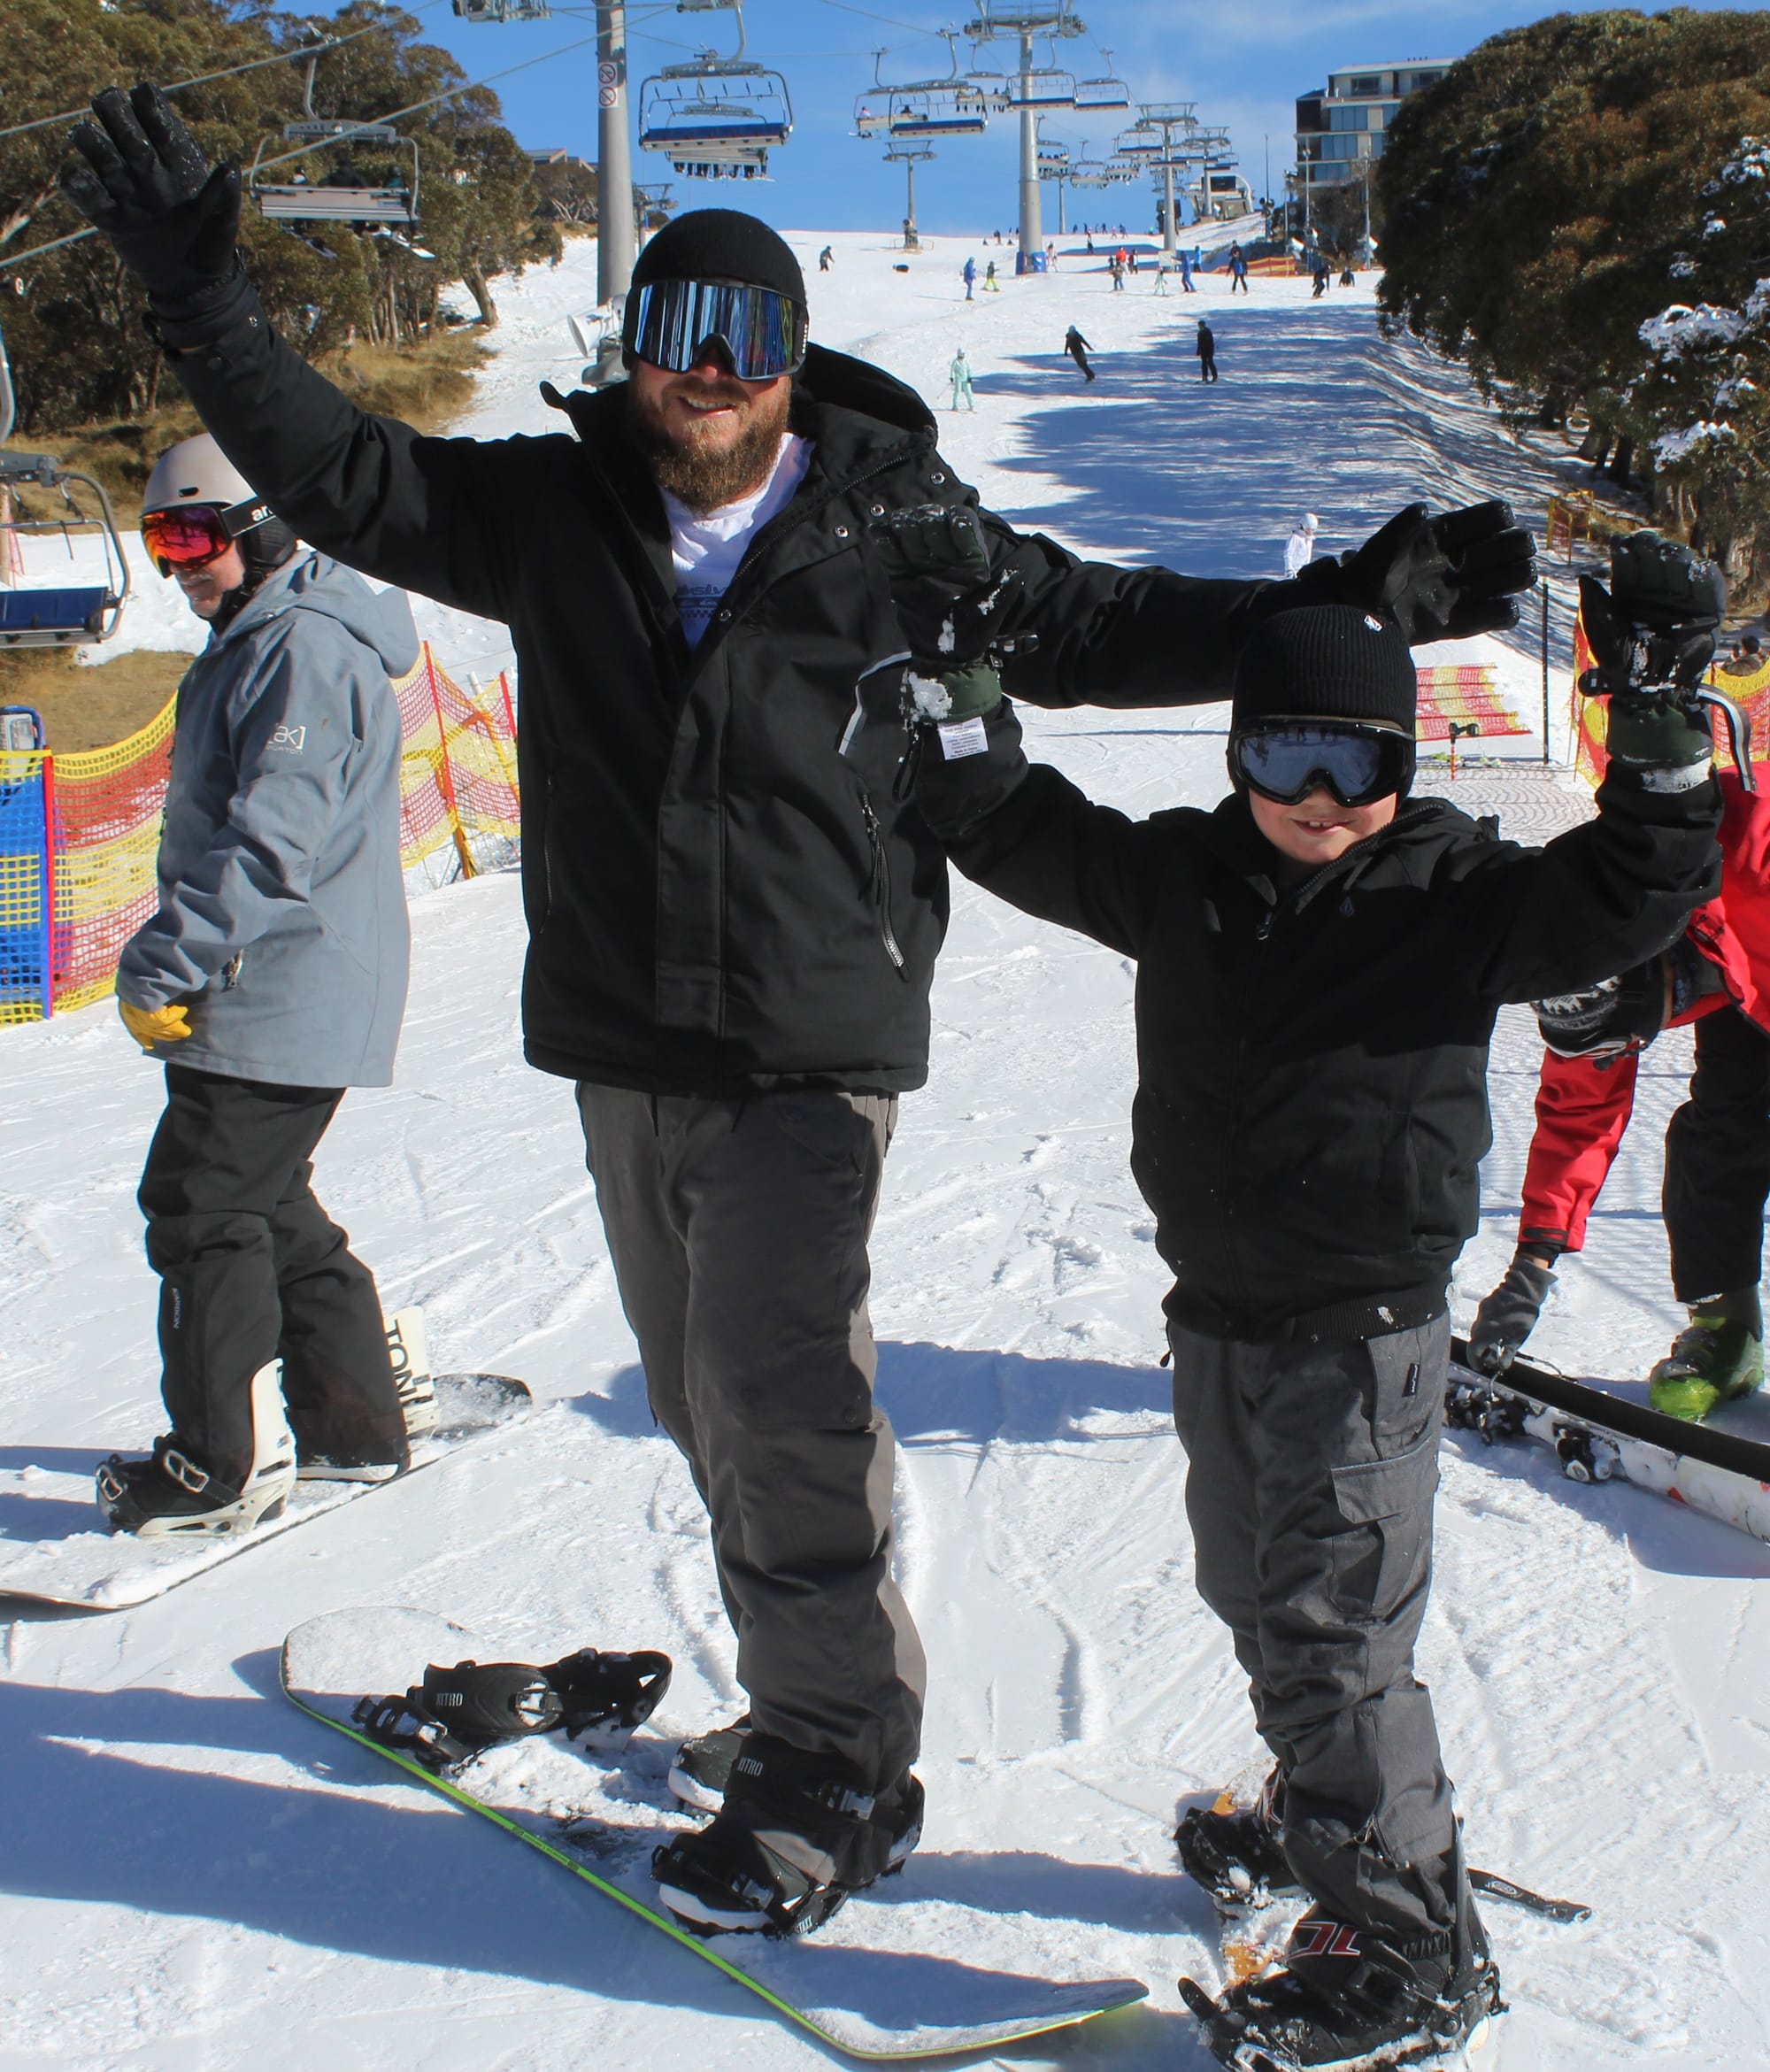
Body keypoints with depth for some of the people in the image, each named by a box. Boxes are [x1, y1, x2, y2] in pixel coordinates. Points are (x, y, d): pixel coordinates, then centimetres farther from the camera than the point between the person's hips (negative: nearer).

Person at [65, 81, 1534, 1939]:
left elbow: (1103, 628, 4)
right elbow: (336, 472, 6)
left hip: (812, 1049, -5)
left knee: (776, 1385, -13)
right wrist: (196, 286, -4)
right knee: (705, 1395, 13)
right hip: (620, 1045, 5)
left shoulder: (895, 534, -2)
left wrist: (1346, 602, -2)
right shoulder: (549, 514, 5)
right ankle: (805, 1710, 29)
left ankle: (844, 1769, 1)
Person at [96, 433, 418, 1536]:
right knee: (267, 1206, 16)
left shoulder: (306, 648, -16)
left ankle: (228, 1464, 4)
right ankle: (356, 1422, 25)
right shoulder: (257, 641, 18)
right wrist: (181, 962, 23)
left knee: (202, 1209, -5)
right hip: (264, 993, 11)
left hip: (281, 1001, -10)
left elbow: (272, 840, -24)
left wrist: (169, 965, -22)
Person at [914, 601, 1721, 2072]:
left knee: (1330, 1634, -6)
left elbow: (1613, 903, -18)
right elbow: (1031, 835, 7)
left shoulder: (1452, 895, -9)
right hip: (1219, 1312, 6)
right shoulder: (1182, 875, 2)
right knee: (1254, 1592, 22)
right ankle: (1326, 1817, 45)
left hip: (1363, 1331, -6)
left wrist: (1661, 774, -31)